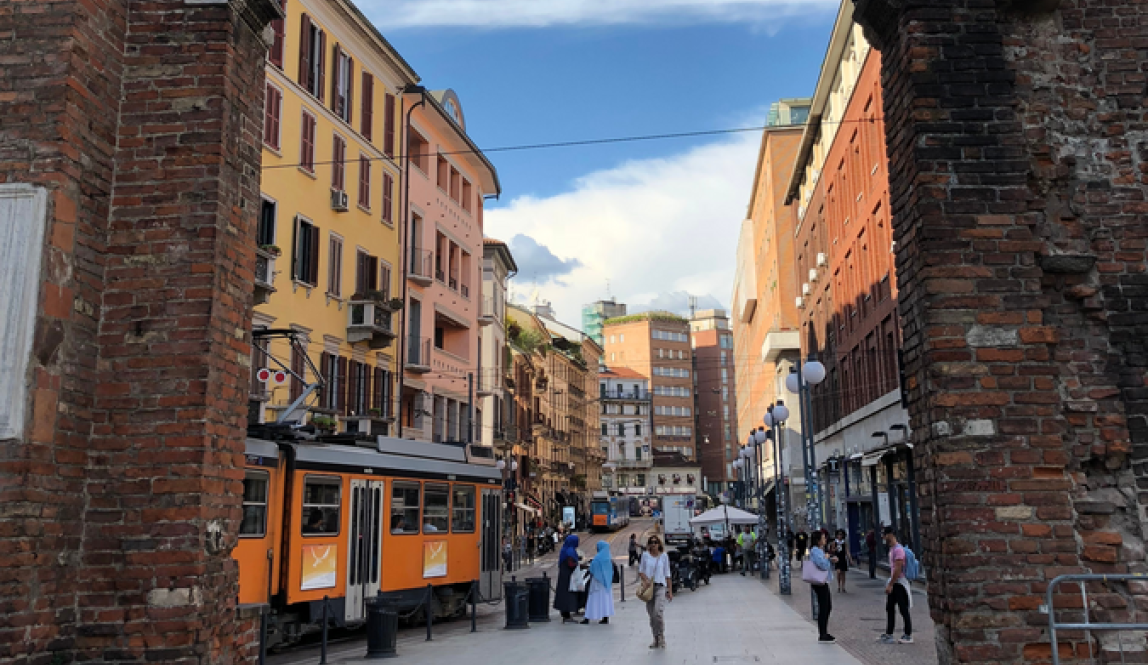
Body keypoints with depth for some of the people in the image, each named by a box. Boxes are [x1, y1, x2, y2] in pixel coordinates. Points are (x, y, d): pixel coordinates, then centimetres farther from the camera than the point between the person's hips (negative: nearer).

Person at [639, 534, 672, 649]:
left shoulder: (664, 556, 4)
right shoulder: (645, 555, 6)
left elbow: (667, 575, 7)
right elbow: (640, 571, 8)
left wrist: (670, 591, 5)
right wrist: (645, 579, -12)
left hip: (660, 586, -2)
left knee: (658, 612, -19)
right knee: (651, 615, 6)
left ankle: (662, 638, -6)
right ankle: (656, 639, 17)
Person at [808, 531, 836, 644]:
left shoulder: (820, 550, 15)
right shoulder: (815, 551, -16)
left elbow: (828, 565, 20)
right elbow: (823, 564, -26)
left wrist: (831, 560, 1)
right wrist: (829, 559, -7)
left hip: (823, 582, 10)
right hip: (819, 582, -10)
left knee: (828, 607, 16)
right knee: (823, 608, -5)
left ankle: (824, 633, 26)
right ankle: (822, 636, 1)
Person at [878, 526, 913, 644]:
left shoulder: (898, 549, -19)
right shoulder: (891, 549, 13)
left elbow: (898, 569, -23)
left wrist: (890, 584, -21)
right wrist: (889, 584, 19)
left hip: (899, 583, -10)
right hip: (893, 583, 10)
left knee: (904, 610, -1)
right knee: (889, 609, 12)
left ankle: (908, 636, 7)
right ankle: (888, 634, 18)